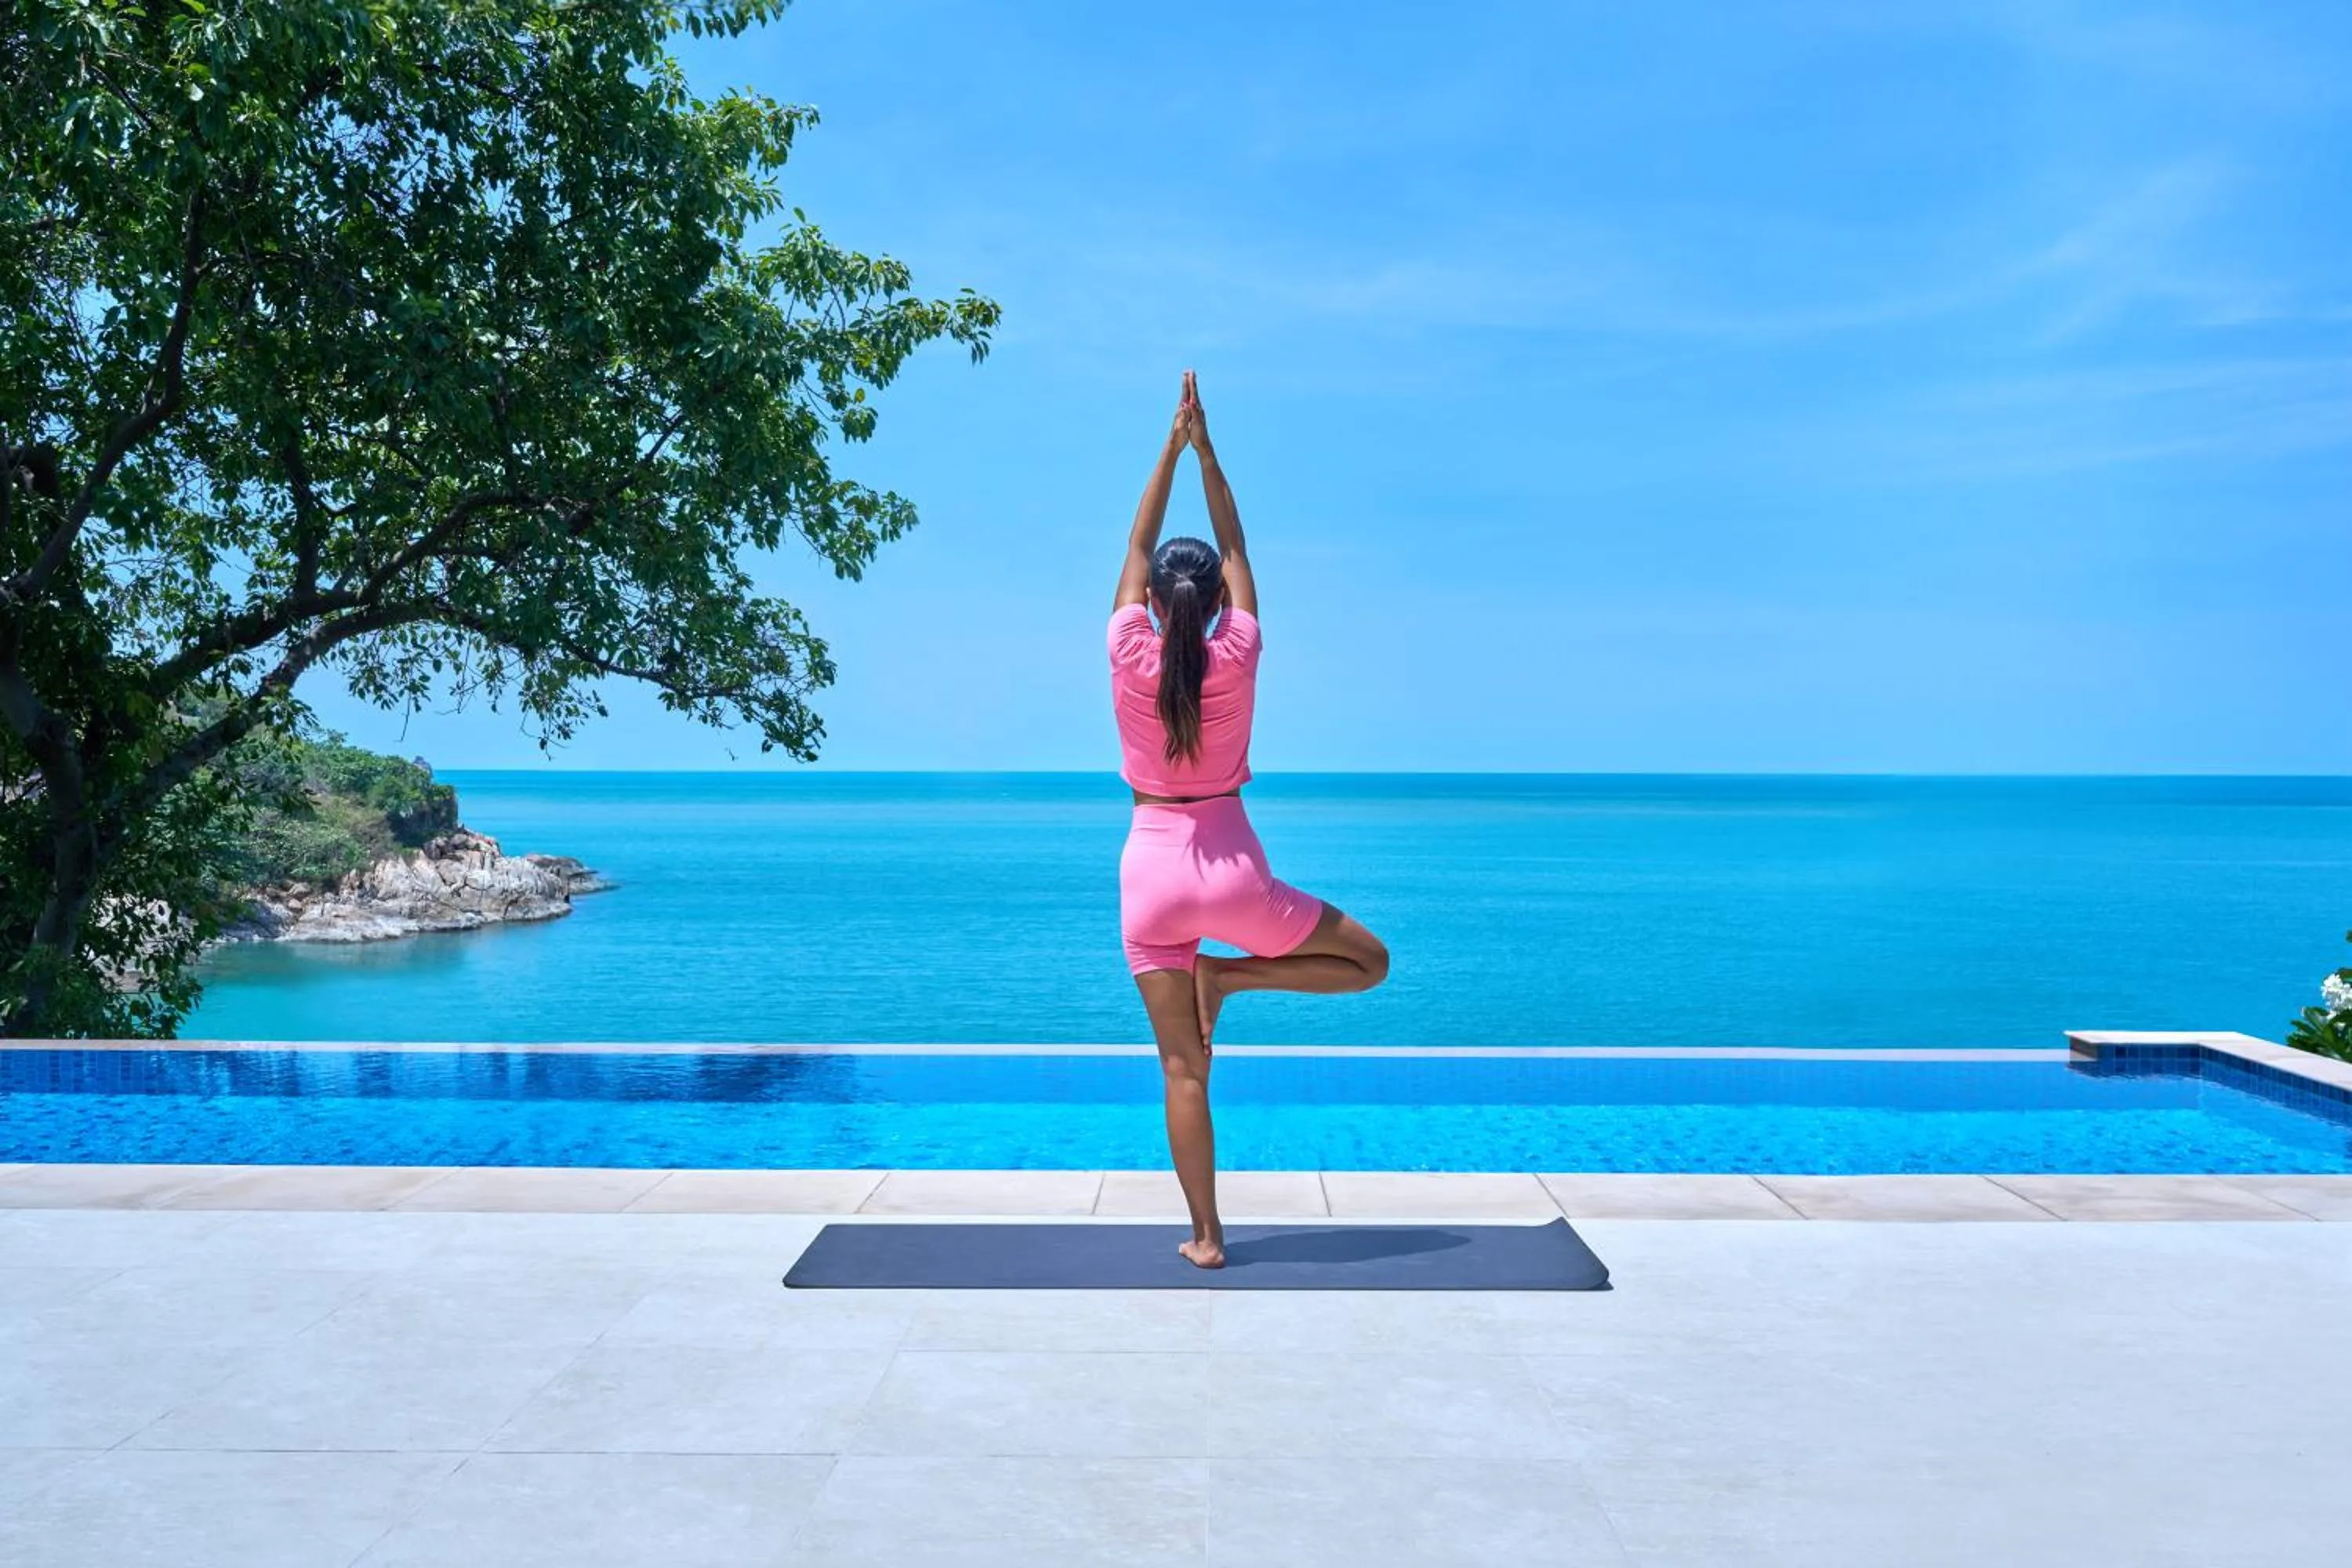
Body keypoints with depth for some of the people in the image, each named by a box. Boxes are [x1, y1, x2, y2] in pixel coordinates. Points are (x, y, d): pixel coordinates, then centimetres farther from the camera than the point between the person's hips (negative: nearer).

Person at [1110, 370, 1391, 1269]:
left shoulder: (1130, 658, -6)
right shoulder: (1237, 656, -7)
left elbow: (1137, 547, 5)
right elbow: (1236, 550, 4)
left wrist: (1171, 448, 8)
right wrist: (1206, 451, 7)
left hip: (1152, 872, 2)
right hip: (1231, 871, -1)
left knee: (1183, 1071, 6)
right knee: (1370, 961, 18)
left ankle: (1206, 1236, 8)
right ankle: (1226, 976, 0)